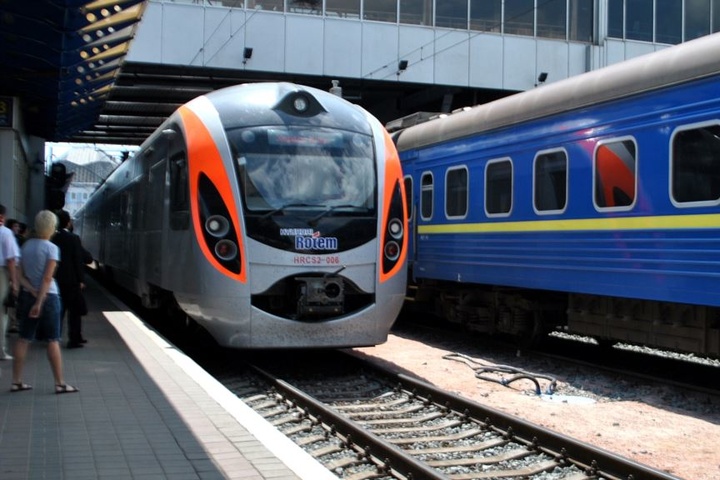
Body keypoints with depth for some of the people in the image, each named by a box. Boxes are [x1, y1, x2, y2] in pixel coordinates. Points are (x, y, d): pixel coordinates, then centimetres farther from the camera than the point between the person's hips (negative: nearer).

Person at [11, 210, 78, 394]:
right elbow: (47, 278, -17)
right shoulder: (52, 248, -12)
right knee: (53, 341, 1)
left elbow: (20, 275, 1)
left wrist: (32, 291, -8)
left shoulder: (26, 246, 5)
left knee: (23, 339, 9)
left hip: (28, 296, 5)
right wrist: (39, 301, -18)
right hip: (48, 296, -5)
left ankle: (16, 382, 11)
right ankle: (60, 383, 5)